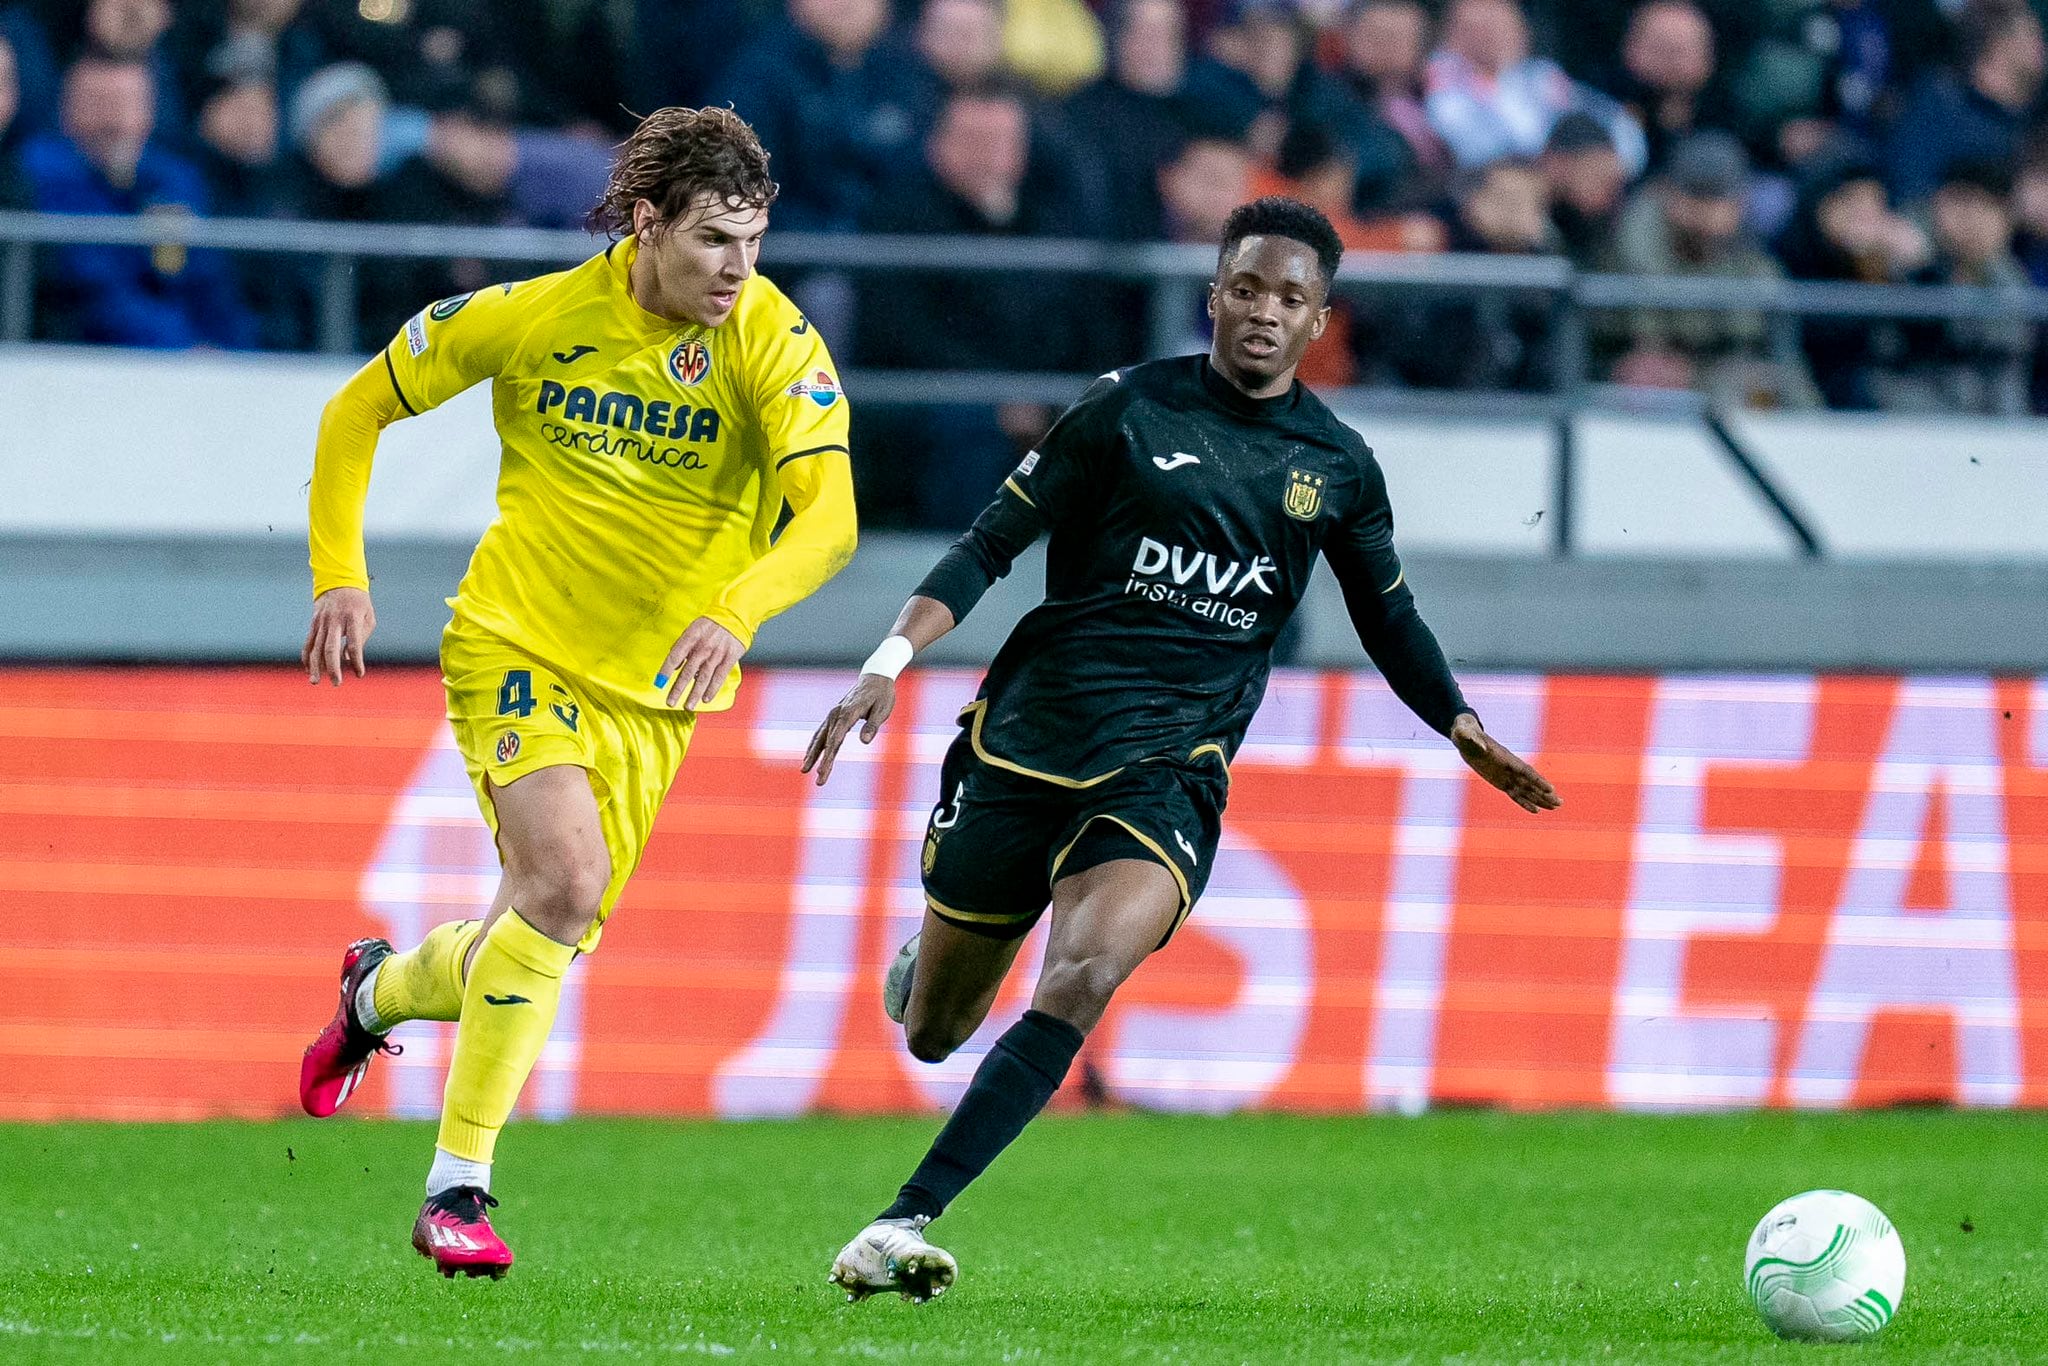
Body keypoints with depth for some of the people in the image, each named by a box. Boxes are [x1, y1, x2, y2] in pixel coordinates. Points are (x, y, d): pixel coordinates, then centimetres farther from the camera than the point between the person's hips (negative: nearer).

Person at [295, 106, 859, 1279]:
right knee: (568, 877, -24)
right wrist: (340, 574, -3)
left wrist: (737, 610, -43)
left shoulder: (777, 345, -13)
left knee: (547, 939, 6)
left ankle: (382, 990, 41)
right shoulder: (531, 317, -10)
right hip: (517, 642, -3)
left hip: (653, 680, 3)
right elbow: (359, 410, 5)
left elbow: (831, 516, -25)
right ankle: (459, 1189, -17)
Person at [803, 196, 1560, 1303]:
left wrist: (1466, 733, 15)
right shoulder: (1130, 408, -2)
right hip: (1025, 740, 0)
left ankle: (905, 1222, -30)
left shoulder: (1339, 466, 7)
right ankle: (929, 956, 49)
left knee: (1084, 976, -28)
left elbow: (1388, 617, 23)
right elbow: (989, 547, -2)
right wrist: (893, 657, -14)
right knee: (931, 1034, 8)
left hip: (1168, 769, 0)